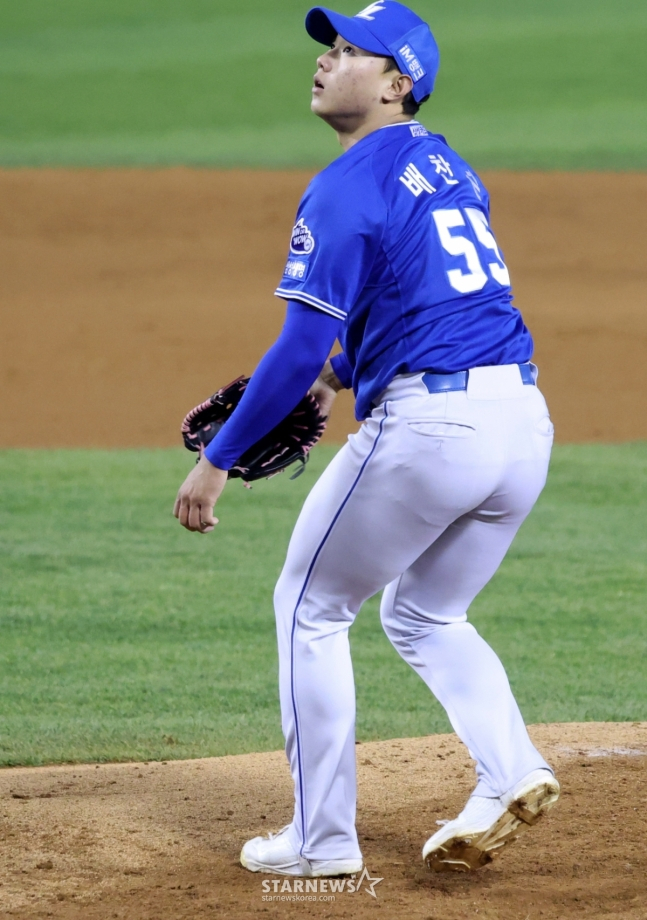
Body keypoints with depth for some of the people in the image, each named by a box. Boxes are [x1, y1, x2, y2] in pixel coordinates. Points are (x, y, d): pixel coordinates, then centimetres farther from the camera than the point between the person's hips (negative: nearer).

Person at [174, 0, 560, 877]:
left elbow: (301, 348, -14)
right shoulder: (450, 166, 18)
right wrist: (342, 373, 32)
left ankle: (323, 838, 12)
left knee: (310, 608, 11)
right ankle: (513, 772, 2)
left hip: (428, 423, -8)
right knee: (425, 615, 26)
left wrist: (219, 458, -8)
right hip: (524, 418, 8)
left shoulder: (347, 188, -8)